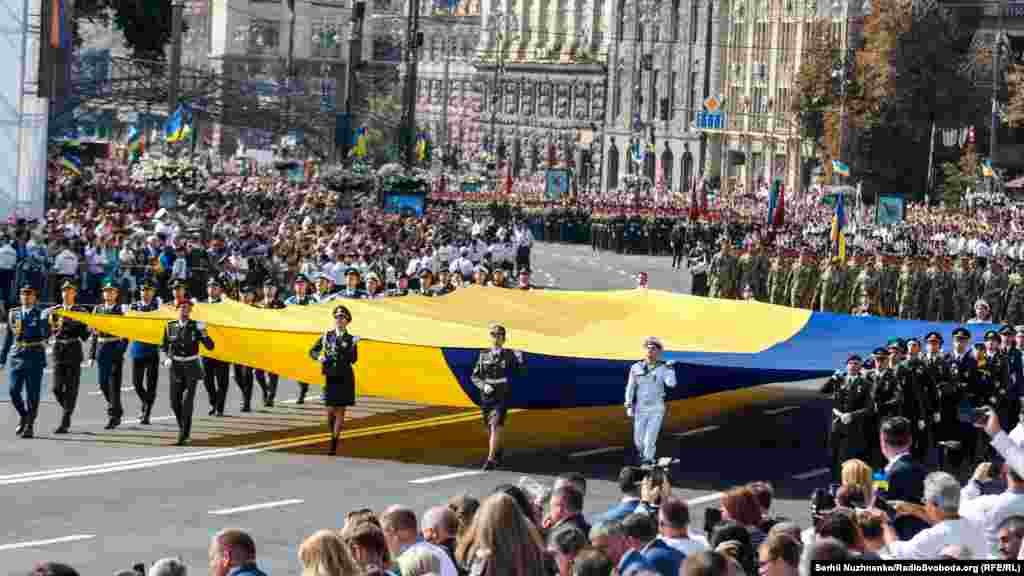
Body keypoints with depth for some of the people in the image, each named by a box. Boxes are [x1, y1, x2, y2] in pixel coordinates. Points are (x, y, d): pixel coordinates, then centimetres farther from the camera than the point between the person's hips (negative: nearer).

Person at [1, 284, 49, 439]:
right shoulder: (13, 314, 10)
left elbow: (46, 335, -14)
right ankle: (23, 415, 21)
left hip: (35, 358, -3)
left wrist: (43, 319, -30)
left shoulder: (40, 315, 1)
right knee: (14, 391, -5)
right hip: (17, 357, 3)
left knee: (32, 394, -2)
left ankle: (29, 426, 6)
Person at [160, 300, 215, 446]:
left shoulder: (196, 326, -7)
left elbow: (210, 346, -9)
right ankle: (183, 427, 27)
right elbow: (164, 345, 13)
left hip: (191, 367, -3)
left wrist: (203, 333, -24)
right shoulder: (170, 326, -1)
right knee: (175, 402, 0)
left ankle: (184, 433, -8)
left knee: (187, 401, -13)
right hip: (176, 367, 3)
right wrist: (167, 358, -5)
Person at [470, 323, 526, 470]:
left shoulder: (509, 355, -4)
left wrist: (520, 359, -20)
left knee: (496, 428, -17)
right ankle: (498, 455, 39)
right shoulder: (484, 355, 3)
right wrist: (483, 386, -16)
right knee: (491, 429, 15)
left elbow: (521, 372, -2)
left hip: (502, 397, -4)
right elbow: (475, 377, 4)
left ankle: (491, 460, -19)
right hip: (486, 397, 4)